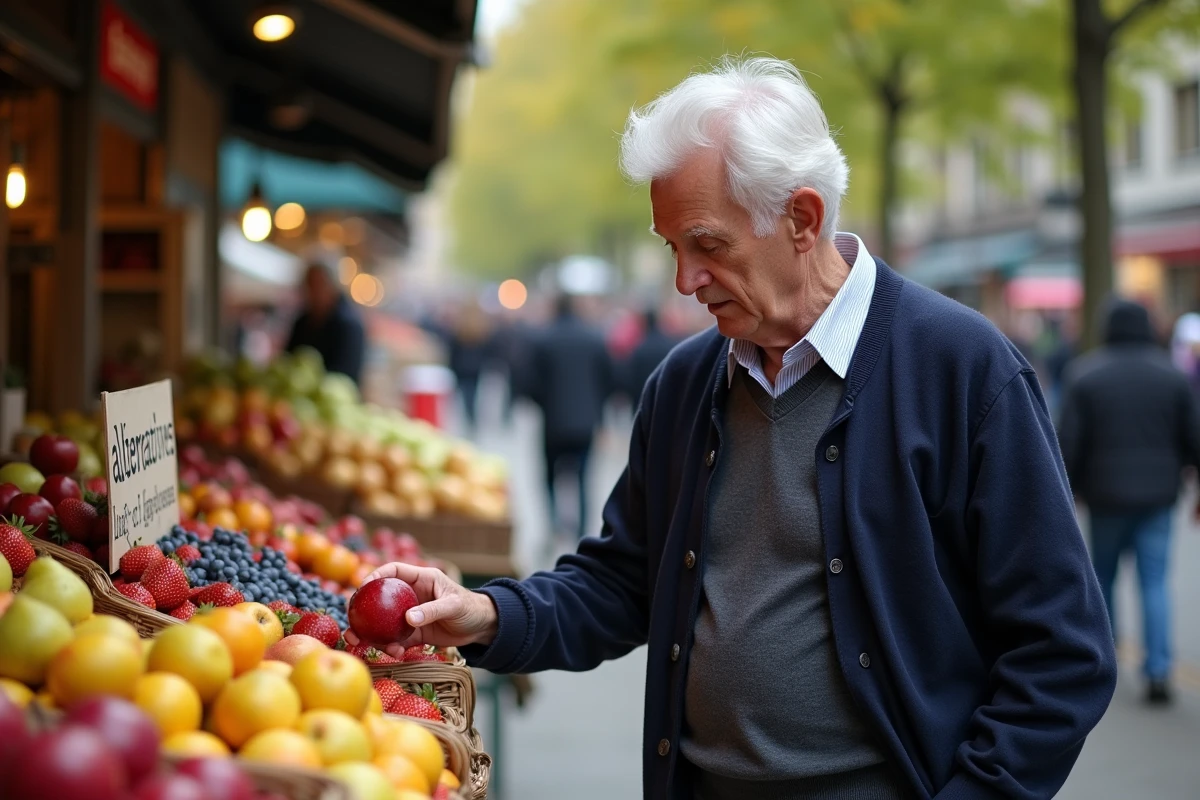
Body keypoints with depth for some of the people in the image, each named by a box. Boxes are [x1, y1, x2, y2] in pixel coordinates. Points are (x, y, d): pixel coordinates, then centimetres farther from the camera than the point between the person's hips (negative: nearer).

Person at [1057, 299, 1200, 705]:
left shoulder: (1085, 376, -5)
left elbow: (1069, 443, -6)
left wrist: (1067, 490, 4)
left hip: (1107, 494, -1)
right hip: (1158, 495, 1)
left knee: (1103, 574, 17)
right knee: (1155, 582, 2)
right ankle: (1158, 671, -6)